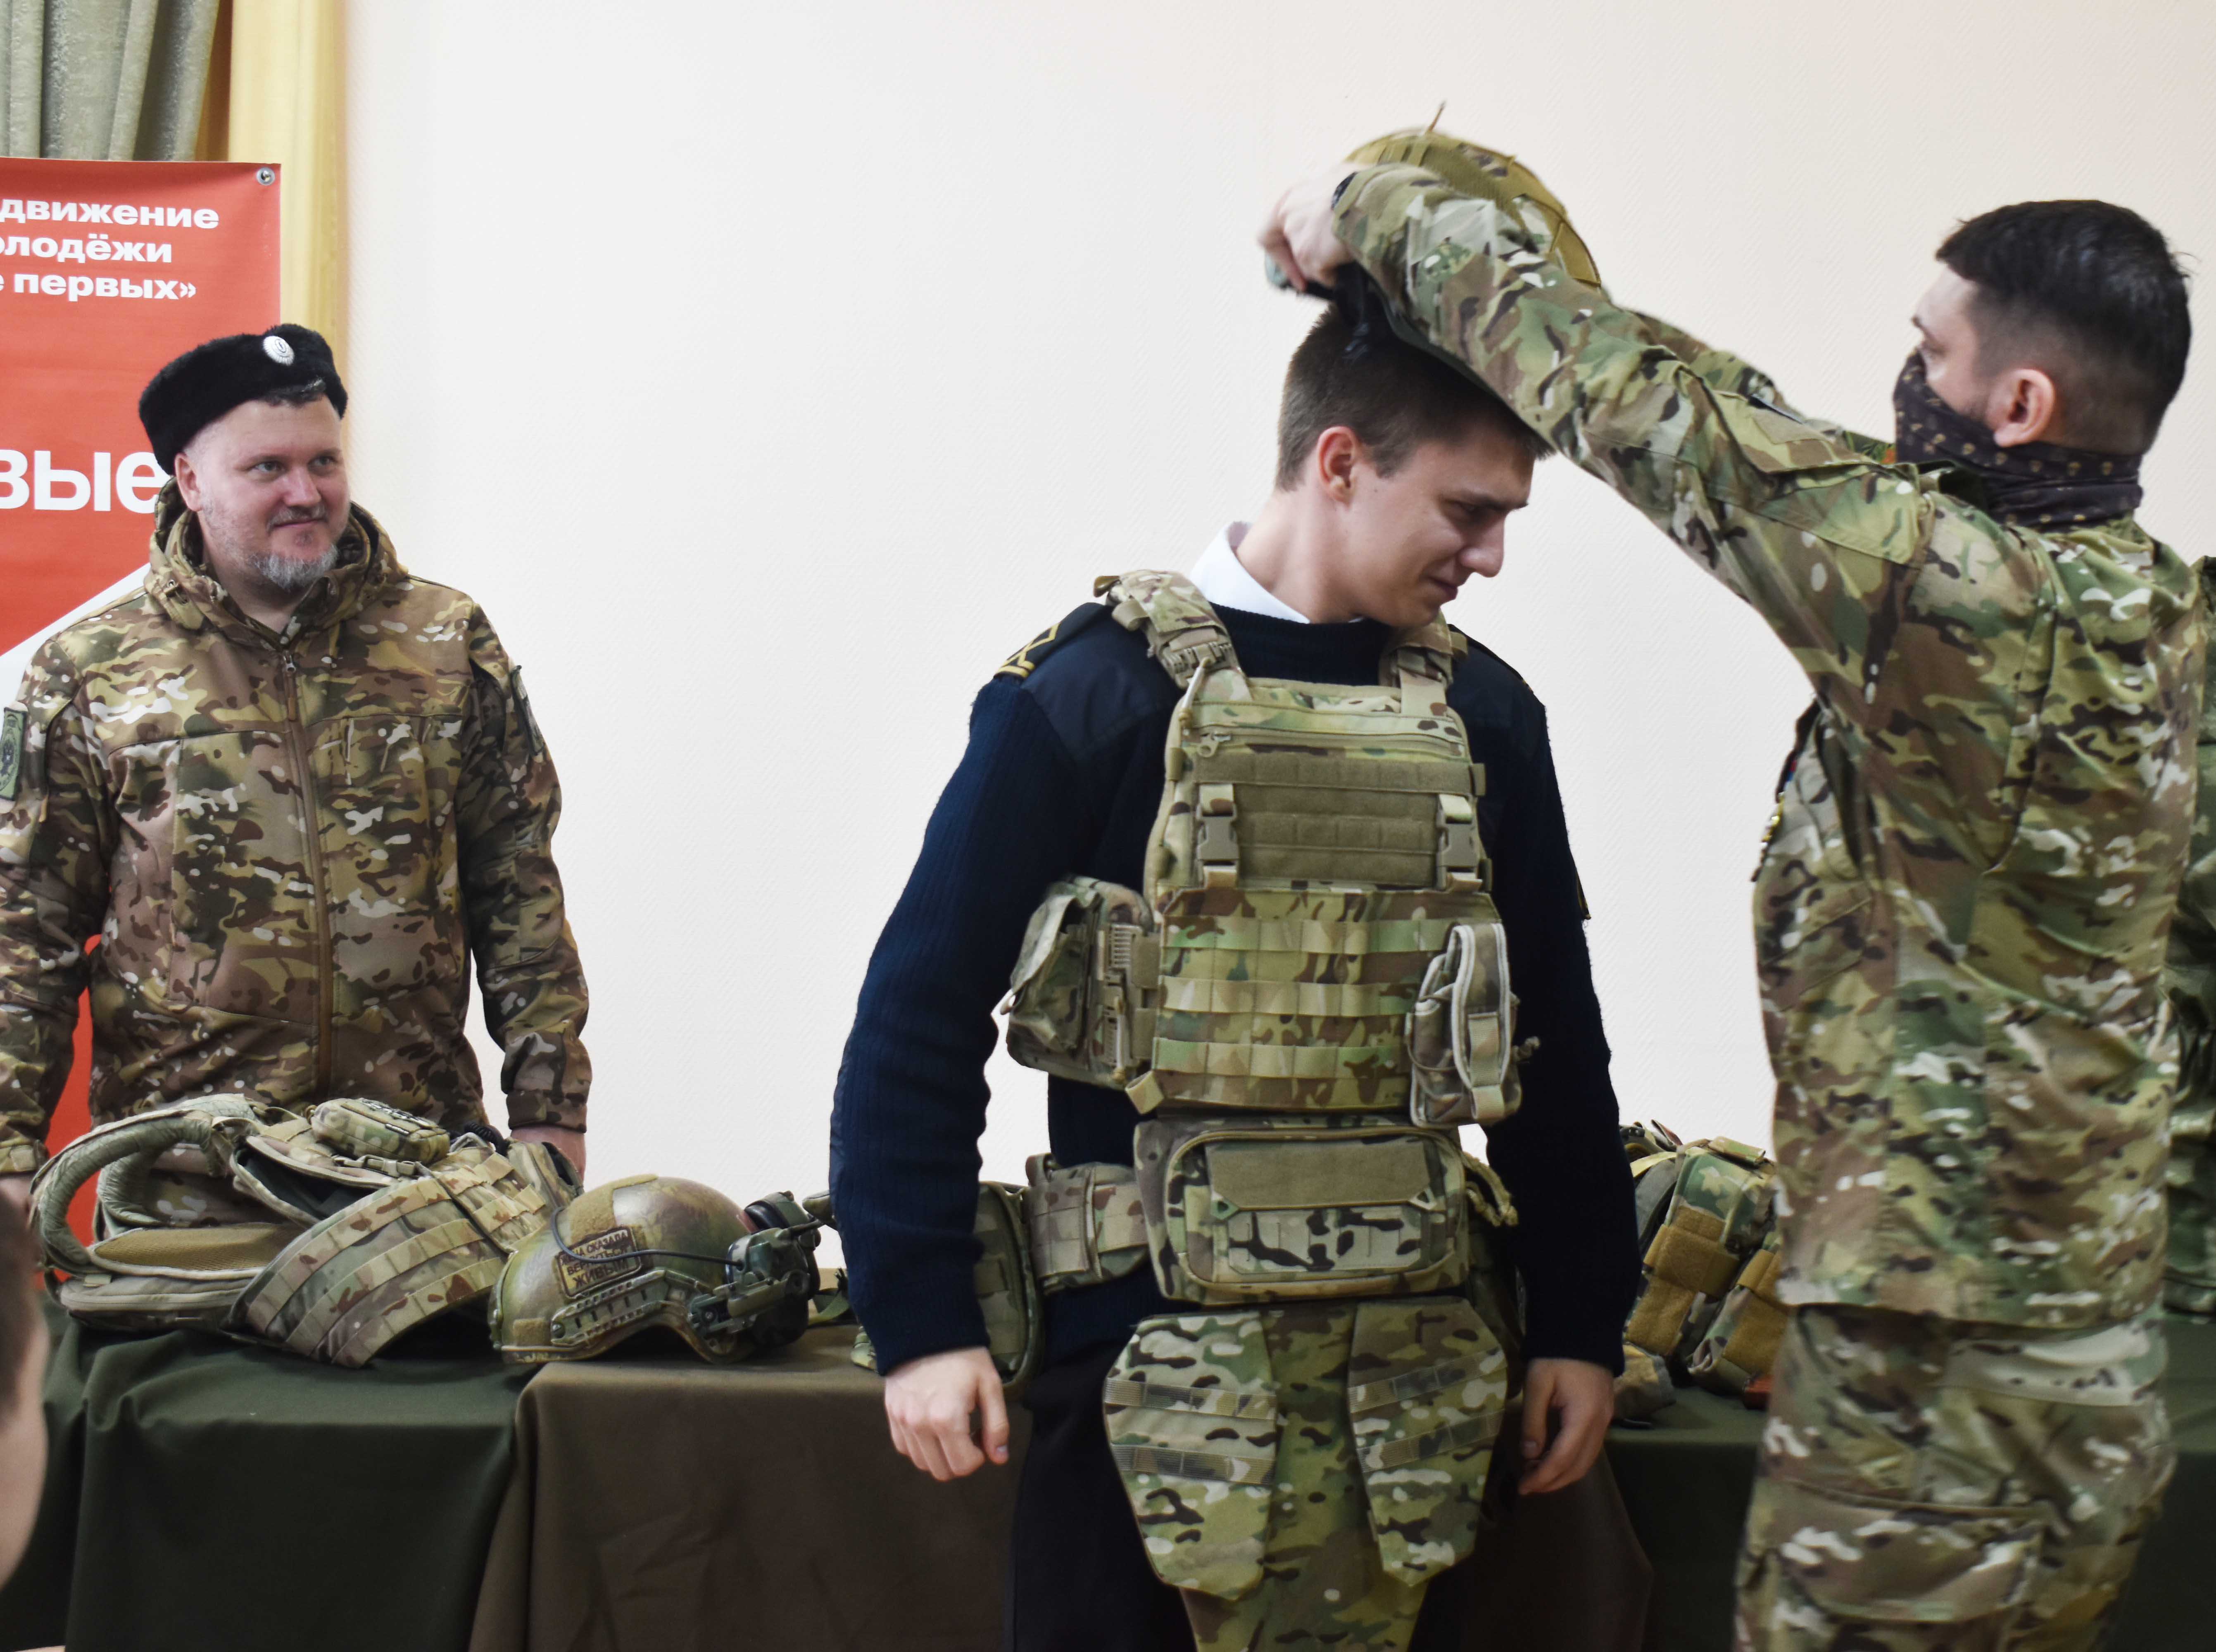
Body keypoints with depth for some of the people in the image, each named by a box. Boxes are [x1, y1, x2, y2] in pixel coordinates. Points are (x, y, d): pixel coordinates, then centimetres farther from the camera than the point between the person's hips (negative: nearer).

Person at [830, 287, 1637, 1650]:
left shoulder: (1481, 713, 5)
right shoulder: (1093, 691, -9)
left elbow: (1553, 1032, 10)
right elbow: (926, 1010, -8)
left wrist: (1582, 1319, 9)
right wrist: (922, 1322, -10)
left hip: (1405, 1340, 4)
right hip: (1146, 1333, -4)